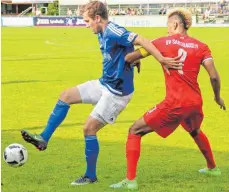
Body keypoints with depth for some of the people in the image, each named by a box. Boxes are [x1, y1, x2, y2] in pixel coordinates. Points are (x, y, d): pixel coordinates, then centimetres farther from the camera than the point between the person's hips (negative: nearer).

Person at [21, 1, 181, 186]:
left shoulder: (113, 32, -24)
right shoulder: (102, 34, 6)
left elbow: (142, 41, -32)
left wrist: (162, 60, -36)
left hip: (116, 92, -10)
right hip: (104, 84, 10)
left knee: (89, 128, -6)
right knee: (66, 96, 9)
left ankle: (90, 176, 8)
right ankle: (44, 139, 13)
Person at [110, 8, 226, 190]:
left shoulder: (162, 42, 0)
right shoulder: (201, 46, 5)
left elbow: (129, 58, 0)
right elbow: (214, 76, -2)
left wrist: (133, 62, 23)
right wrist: (217, 96, 16)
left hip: (174, 103, -5)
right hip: (195, 102, 5)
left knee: (135, 131, 5)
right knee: (196, 131, 39)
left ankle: (130, 180, -6)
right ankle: (212, 168, 52)